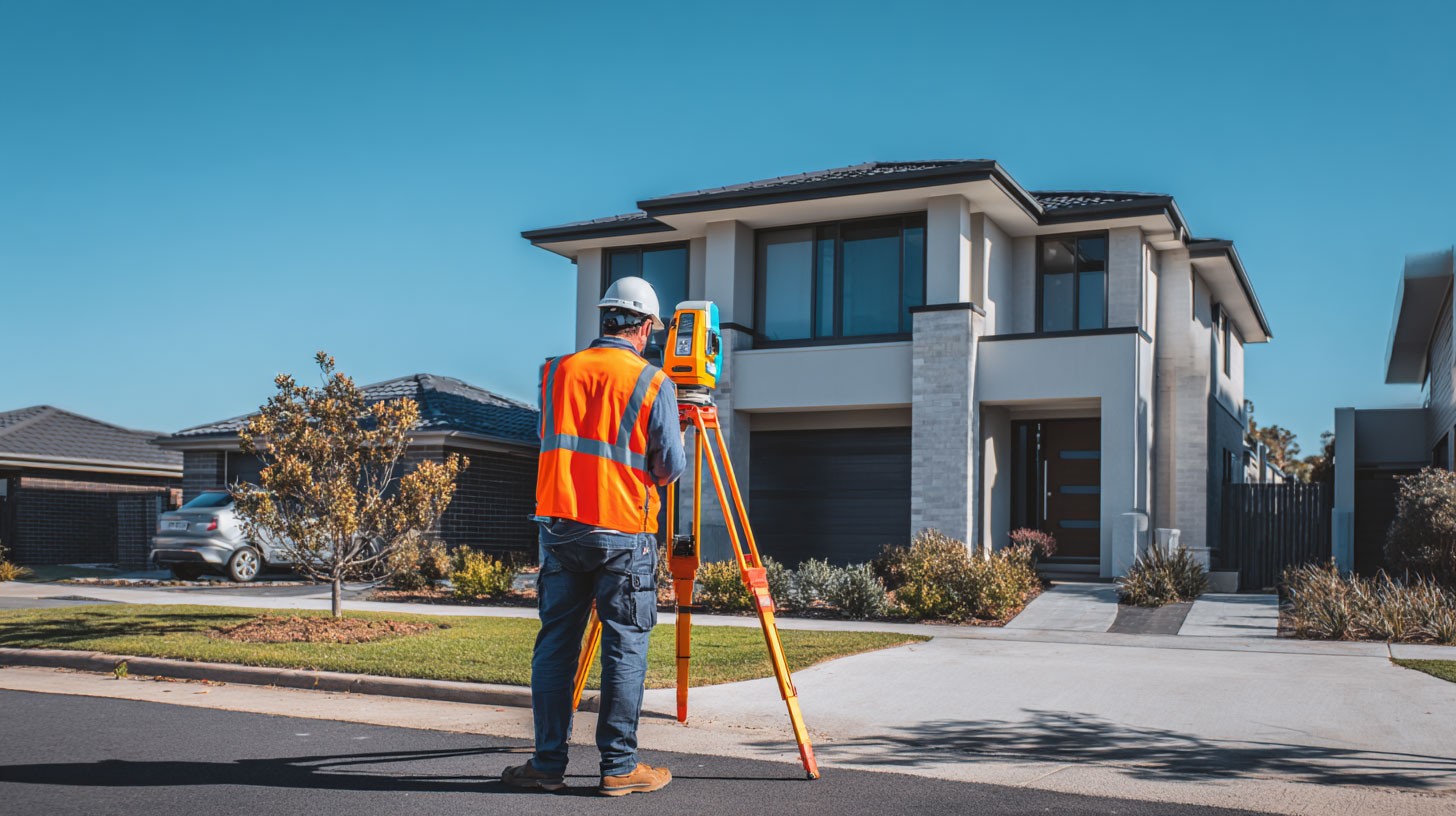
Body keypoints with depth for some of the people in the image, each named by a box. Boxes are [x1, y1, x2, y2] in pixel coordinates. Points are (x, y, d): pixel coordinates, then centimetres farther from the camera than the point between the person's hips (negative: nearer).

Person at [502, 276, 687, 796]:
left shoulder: (556, 372, 8)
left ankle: (548, 763, 13)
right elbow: (671, 468, -4)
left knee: (554, 645, 10)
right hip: (624, 533, -4)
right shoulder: (653, 383, -4)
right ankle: (619, 767, 7)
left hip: (560, 525, 4)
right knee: (625, 650, 3)